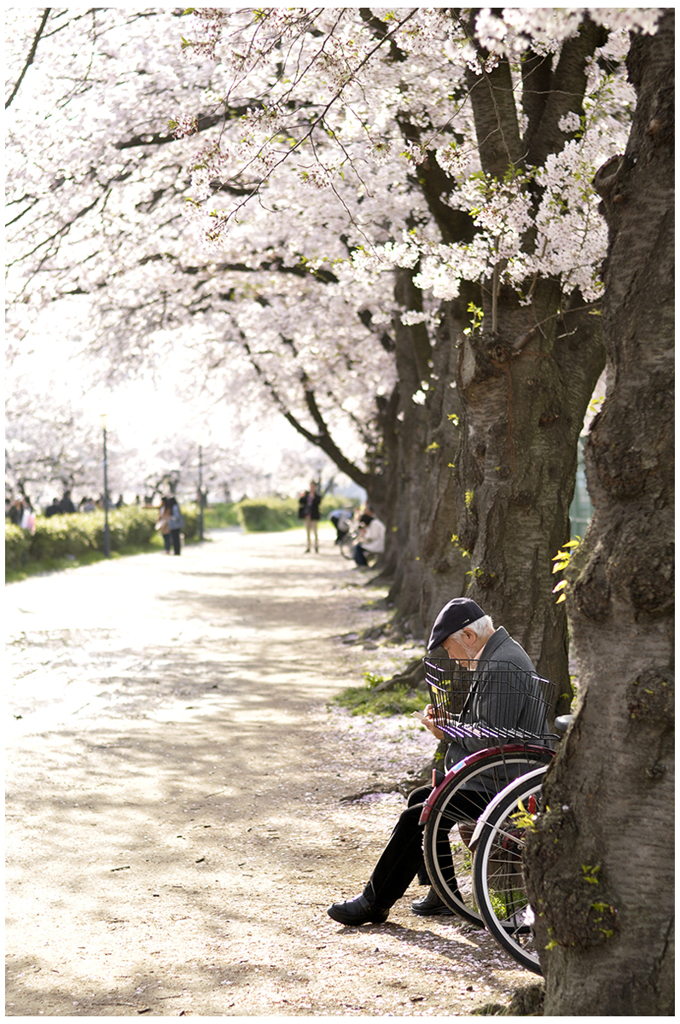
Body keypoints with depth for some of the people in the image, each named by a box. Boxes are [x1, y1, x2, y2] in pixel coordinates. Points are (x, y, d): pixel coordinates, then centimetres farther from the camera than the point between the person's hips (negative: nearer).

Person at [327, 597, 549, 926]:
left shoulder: (502, 666, -21)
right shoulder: (499, 655, 14)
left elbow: (492, 739, -25)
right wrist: (447, 721, 8)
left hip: (501, 787, -11)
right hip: (492, 779, 11)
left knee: (416, 818, -12)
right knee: (420, 799, 15)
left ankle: (374, 901, 1)